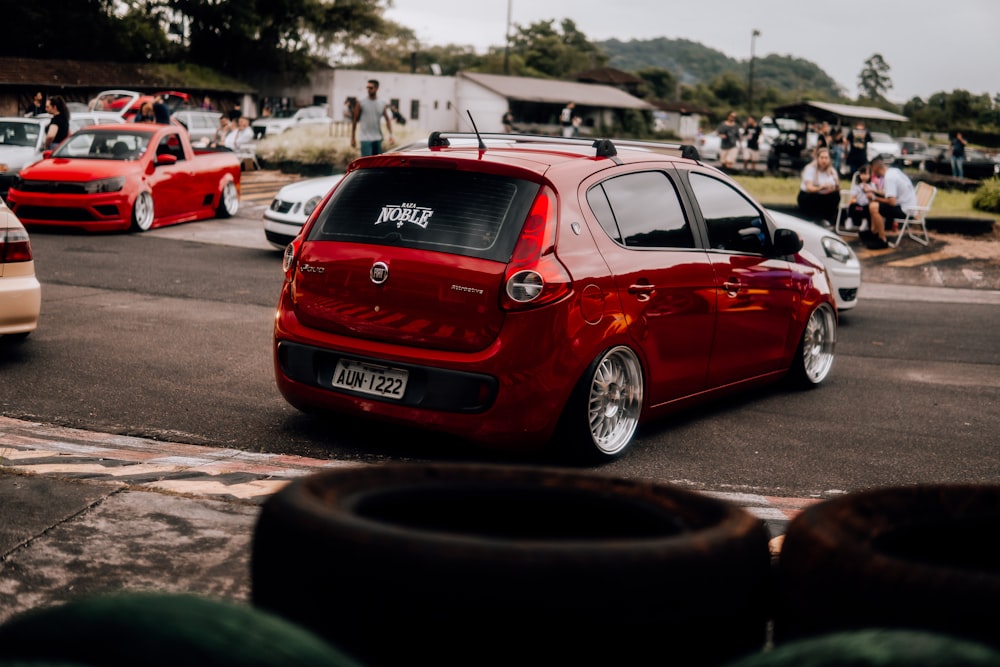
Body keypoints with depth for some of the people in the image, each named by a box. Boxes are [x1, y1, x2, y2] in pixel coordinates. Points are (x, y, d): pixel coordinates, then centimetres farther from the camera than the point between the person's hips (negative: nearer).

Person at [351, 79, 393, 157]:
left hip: (378, 139, 4)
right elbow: (355, 121, 1)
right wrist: (353, 138, 0)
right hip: (366, 139, -4)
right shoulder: (361, 103, -3)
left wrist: (391, 135, -6)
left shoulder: (382, 104, 6)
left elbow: (387, 120, 6)